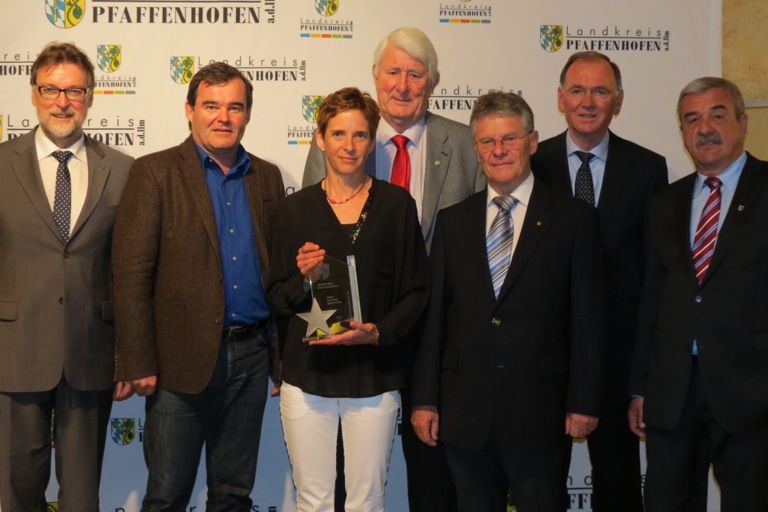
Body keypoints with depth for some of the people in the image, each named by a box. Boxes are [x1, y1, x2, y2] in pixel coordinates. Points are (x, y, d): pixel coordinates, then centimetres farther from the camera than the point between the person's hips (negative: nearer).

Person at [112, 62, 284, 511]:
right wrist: (138, 365, -13)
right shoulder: (155, 173, -4)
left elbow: (276, 266, 12)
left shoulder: (267, 178, 10)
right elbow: (132, 273, -9)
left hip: (251, 355, 4)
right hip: (182, 358, -4)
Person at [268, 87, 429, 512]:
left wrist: (378, 331, -12)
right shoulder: (296, 209, 5)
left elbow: (416, 291, 4)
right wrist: (304, 280, -12)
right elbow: (278, 299, 8)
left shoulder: (396, 205, 3)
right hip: (307, 375, 1)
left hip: (374, 376, -1)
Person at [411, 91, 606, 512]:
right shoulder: (452, 221, 8)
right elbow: (434, 315, 7)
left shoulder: (573, 219, 0)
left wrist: (583, 402, -5)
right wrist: (424, 399, 3)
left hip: (538, 413, -2)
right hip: (464, 410, 3)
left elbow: (588, 319, -2)